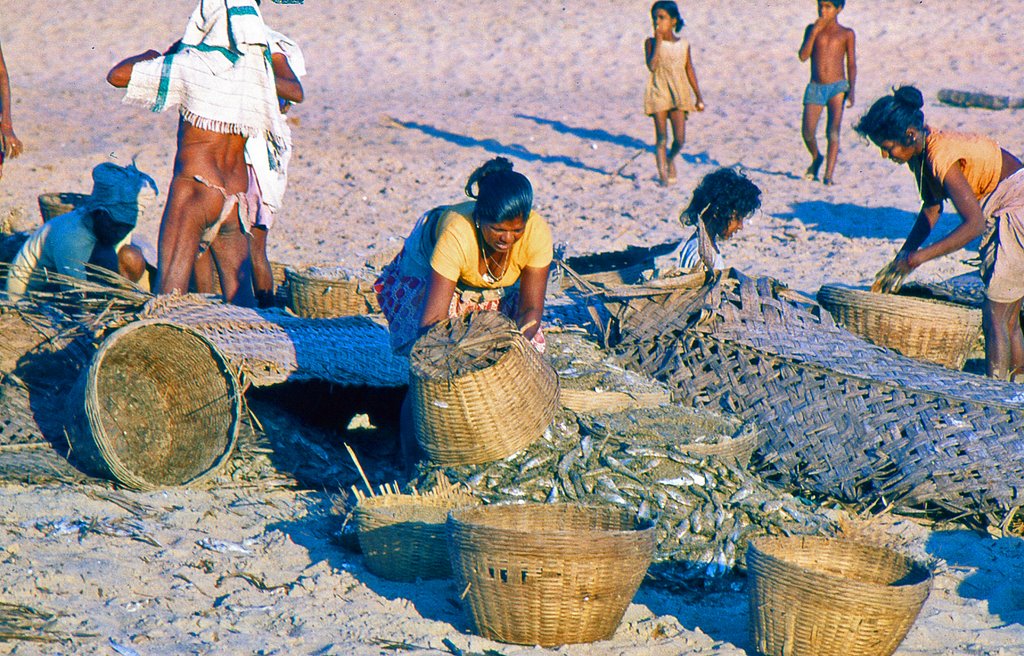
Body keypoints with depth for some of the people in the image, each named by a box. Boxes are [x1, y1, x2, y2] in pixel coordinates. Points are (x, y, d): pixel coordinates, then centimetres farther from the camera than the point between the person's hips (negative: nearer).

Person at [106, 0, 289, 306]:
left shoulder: (190, 66, -9)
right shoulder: (257, 68, 6)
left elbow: (117, 75, -3)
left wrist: (152, 55, 18)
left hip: (194, 190, -6)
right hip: (236, 197, 6)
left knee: (169, 296, -8)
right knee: (240, 303, 7)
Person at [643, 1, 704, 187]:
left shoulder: (683, 45, 6)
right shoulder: (651, 43, -2)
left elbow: (690, 70, 13)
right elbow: (652, 66, -17)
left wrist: (698, 96, 14)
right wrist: (659, 42, -17)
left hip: (679, 94, 2)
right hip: (658, 93, -2)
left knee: (680, 138, -4)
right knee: (661, 137, -2)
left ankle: (671, 159, 28)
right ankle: (662, 174, 6)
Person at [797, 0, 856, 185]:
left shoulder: (847, 34, 7)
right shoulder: (812, 29, 10)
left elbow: (851, 64, 7)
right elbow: (803, 56, -1)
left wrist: (851, 90, -4)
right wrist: (814, 32, -10)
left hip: (837, 87, -2)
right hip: (815, 87, 2)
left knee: (833, 132, -11)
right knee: (808, 133, -5)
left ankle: (829, 175, -11)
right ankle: (816, 159, 26)